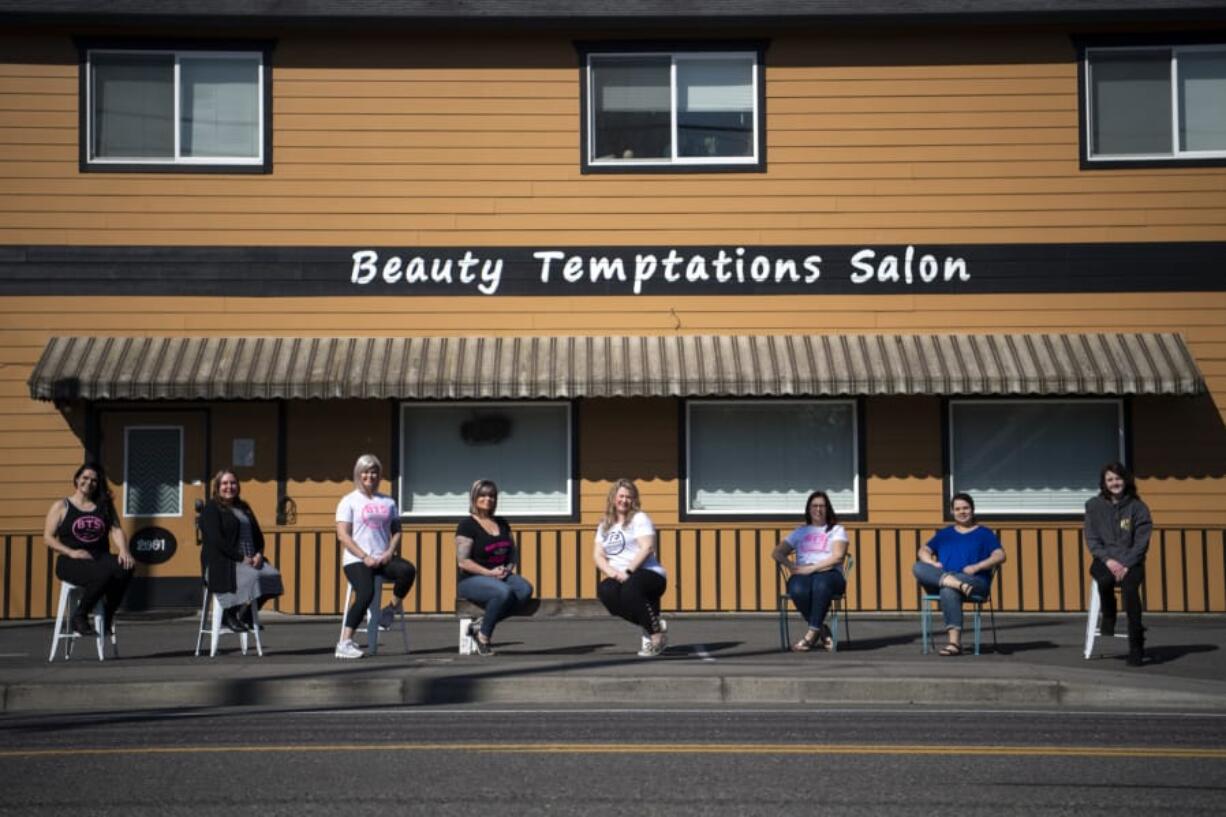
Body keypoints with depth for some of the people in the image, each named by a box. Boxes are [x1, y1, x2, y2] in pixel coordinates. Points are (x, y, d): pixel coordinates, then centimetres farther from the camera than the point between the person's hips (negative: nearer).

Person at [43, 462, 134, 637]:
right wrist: (71, 552, -14)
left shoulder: (105, 506, 19)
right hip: (71, 563, -4)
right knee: (104, 574, -37)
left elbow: (116, 530, 6)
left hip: (100, 558, 4)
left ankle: (107, 619, -13)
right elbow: (48, 537, 2)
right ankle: (79, 617, -13)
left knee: (124, 568, -33)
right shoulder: (61, 506, 9)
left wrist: (124, 550, -16)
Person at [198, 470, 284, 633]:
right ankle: (229, 615, -12)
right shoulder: (211, 509, -1)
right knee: (252, 576, -33)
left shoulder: (244, 508, 22)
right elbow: (216, 540, -13)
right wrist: (241, 557, -19)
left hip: (249, 560, 7)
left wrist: (259, 554, -3)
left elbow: (258, 535, 19)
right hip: (222, 563, -7)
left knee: (272, 575, -20)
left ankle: (247, 614, -3)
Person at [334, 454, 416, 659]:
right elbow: (343, 535, -5)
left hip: (383, 559, 4)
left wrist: (390, 552, -6)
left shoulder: (388, 502, 16)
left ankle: (393, 607, -1)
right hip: (357, 560, -4)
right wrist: (365, 557, -14)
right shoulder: (349, 501, 3)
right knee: (366, 594, -30)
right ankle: (345, 643, -22)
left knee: (407, 570, -28)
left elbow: (396, 530, 15)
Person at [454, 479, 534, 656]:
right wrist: (489, 572, -18)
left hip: (501, 576, 6)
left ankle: (481, 625, -18)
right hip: (472, 580, -6)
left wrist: (509, 568, -2)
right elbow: (463, 561, -11)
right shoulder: (467, 525, -4)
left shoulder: (502, 523, 16)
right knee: (504, 592, -37)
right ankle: (484, 636, -16)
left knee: (525, 589, -27)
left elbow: (513, 552, 20)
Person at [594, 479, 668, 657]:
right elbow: (598, 555, 10)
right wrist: (613, 573, -10)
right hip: (619, 578, 5)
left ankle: (657, 631, -16)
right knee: (605, 590, -28)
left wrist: (628, 572, -19)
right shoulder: (604, 525, 19)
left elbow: (647, 548, -11)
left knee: (630, 589, -37)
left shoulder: (639, 518, 3)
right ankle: (648, 627, -12)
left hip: (649, 574, -5)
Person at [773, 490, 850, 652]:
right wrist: (791, 566, -6)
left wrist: (811, 568, -14)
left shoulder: (837, 530, 16)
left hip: (829, 574, -2)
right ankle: (822, 631, -19)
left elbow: (837, 557, -2)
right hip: (802, 575, 2)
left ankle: (811, 633, -36)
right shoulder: (800, 532, 25)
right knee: (798, 590, -37)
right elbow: (777, 553, 17)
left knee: (821, 583, -42)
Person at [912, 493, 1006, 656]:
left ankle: (954, 641, -43)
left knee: (948, 590, -39)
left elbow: (1000, 556, 4)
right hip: (940, 577, 4)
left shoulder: (984, 533, 17)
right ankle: (956, 583, -45)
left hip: (975, 582, -4)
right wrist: (932, 563, -4)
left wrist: (977, 567, -11)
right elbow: (923, 551, 19)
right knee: (918, 567, -26)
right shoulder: (944, 534, 26)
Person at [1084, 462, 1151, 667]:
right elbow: (1091, 539, 3)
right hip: (1104, 560, 1)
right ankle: (1108, 617, -3)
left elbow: (1142, 542, -1)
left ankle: (1136, 648, -27)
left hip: (1130, 562, -1)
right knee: (1105, 580, -35)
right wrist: (1108, 560, -13)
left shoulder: (1137, 507, 3)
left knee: (1130, 588, -32)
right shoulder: (1094, 506, 6)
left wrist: (1126, 565, -15)